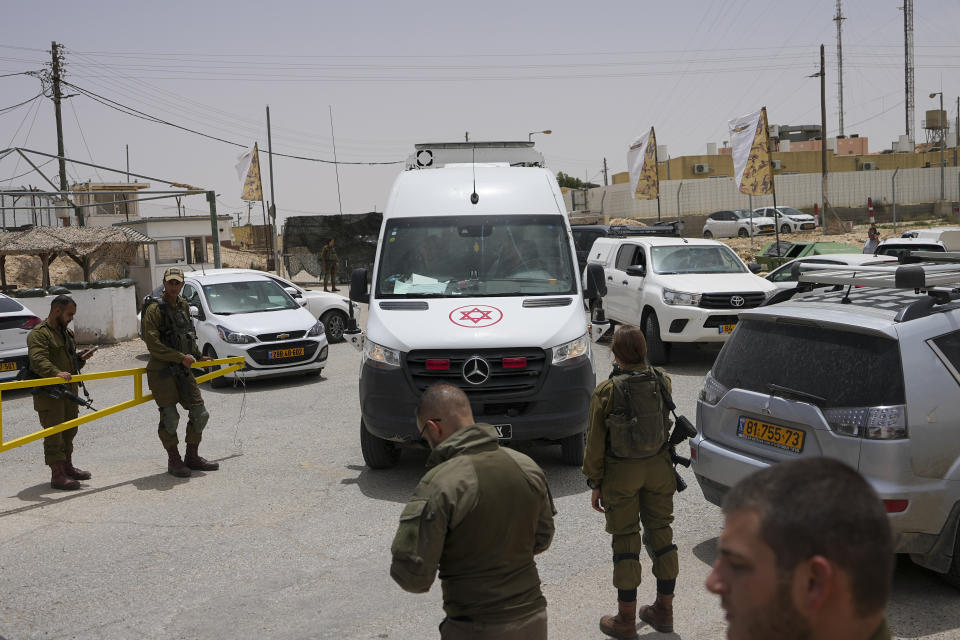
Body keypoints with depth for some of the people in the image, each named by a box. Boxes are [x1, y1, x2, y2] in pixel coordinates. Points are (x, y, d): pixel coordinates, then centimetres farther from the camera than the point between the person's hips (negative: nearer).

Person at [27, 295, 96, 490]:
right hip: (48, 393, -9)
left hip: (68, 391, 9)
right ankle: (57, 475, -5)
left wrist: (81, 359, 7)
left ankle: (68, 467, 29)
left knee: (69, 431, 16)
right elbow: (38, 360, -25)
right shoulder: (39, 333, -10)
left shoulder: (67, 333, 20)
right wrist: (56, 373, -40)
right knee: (53, 433, -7)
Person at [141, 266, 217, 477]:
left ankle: (192, 457, 21)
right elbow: (153, 345, -16)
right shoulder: (155, 309, -10)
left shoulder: (183, 306, 13)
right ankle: (174, 462, 11)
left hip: (183, 369, 7)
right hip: (161, 371, -7)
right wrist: (181, 357, -16)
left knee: (200, 414, 7)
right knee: (170, 417, -4)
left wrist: (197, 356, 29)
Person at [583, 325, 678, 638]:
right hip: (659, 467, 4)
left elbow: (595, 441, -10)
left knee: (626, 541, 4)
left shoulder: (607, 391, -14)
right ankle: (664, 610, 25)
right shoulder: (663, 382, -3)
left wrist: (595, 483, -3)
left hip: (622, 472, -4)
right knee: (661, 534, 14)